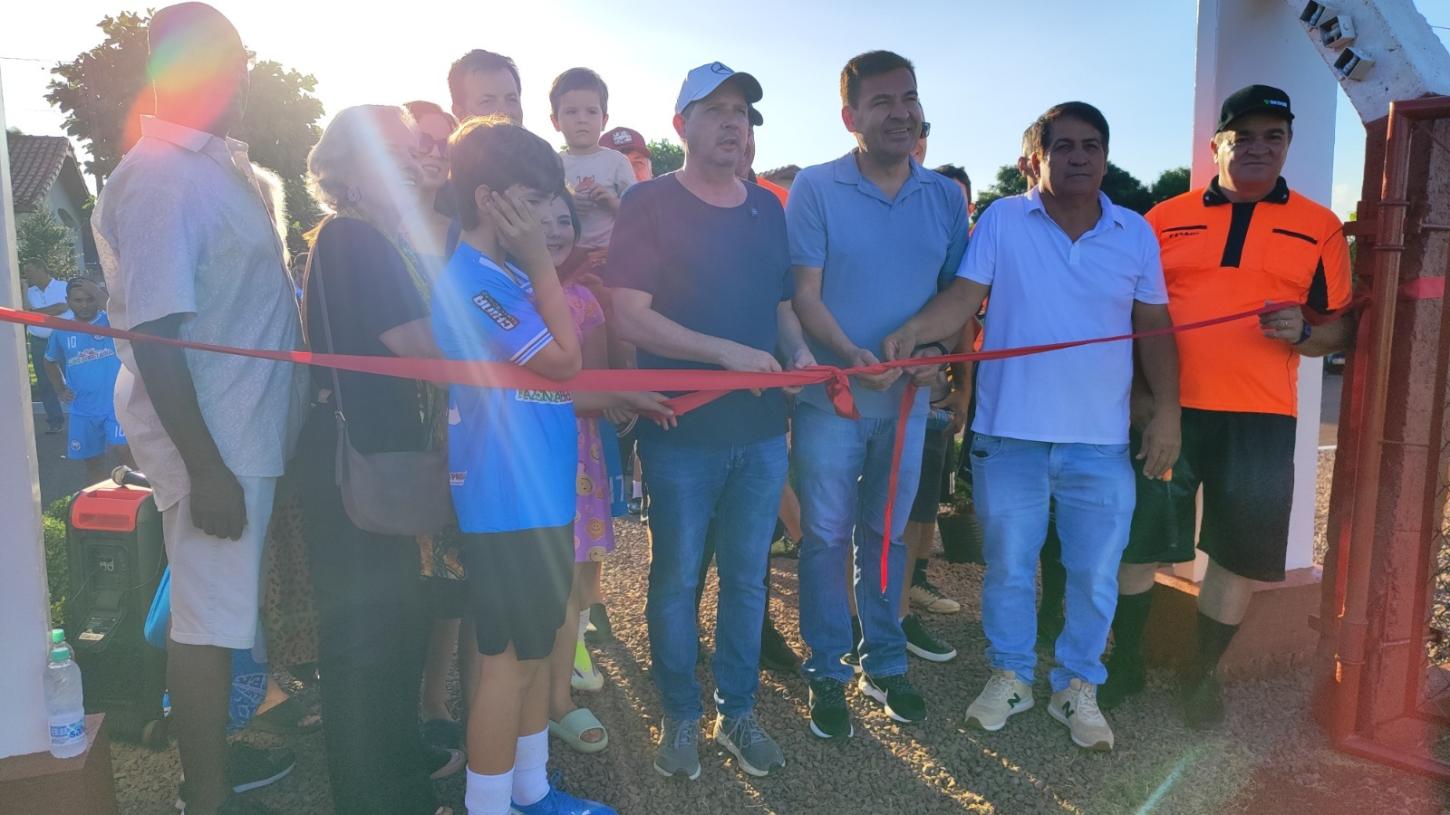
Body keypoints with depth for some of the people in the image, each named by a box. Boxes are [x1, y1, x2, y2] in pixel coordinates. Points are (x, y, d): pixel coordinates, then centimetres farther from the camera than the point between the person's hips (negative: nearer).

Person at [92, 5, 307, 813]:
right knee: (209, 618, 4)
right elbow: (153, 335, -22)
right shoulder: (160, 178, -18)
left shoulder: (218, 161, 10)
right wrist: (205, 467, -22)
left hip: (247, 424, 9)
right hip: (210, 438, -9)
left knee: (227, 605, 20)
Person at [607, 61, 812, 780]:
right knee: (676, 578, 9)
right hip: (680, 430, -4)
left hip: (761, 429, 5)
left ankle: (739, 711, 30)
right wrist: (727, 352, -21)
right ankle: (679, 716, 27)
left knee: (746, 576, 13)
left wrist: (800, 351, -4)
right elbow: (630, 317, -13)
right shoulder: (648, 203, -5)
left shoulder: (769, 209, 11)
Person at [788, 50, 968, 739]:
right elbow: (805, 295, -10)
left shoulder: (945, 196, 5)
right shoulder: (815, 188, -7)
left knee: (886, 535, 15)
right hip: (830, 397, -3)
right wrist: (852, 355, -25)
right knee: (826, 539, 6)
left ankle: (884, 664, 31)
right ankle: (827, 673, 21)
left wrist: (936, 348, -11)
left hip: (907, 399, 4)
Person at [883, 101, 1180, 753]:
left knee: (1095, 574, 10)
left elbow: (1154, 328, 7)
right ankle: (1010, 675, 33)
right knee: (1008, 565, 12)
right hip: (1009, 432, -1)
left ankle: (1077, 687, 30)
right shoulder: (1003, 219, -2)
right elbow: (965, 295, -9)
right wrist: (914, 330, -29)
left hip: (1102, 440, 2)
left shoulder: (1136, 234, 5)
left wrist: (1167, 412, -1)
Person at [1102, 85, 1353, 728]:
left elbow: (1338, 328, 9)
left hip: (1259, 420, 1)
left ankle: (1203, 675, 28)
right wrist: (1132, 386, -2)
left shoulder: (1319, 228, 9)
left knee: (1241, 553, 7)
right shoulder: (1165, 219, 7)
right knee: (1138, 539, 6)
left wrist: (1304, 331, -13)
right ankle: (1126, 662, 26)